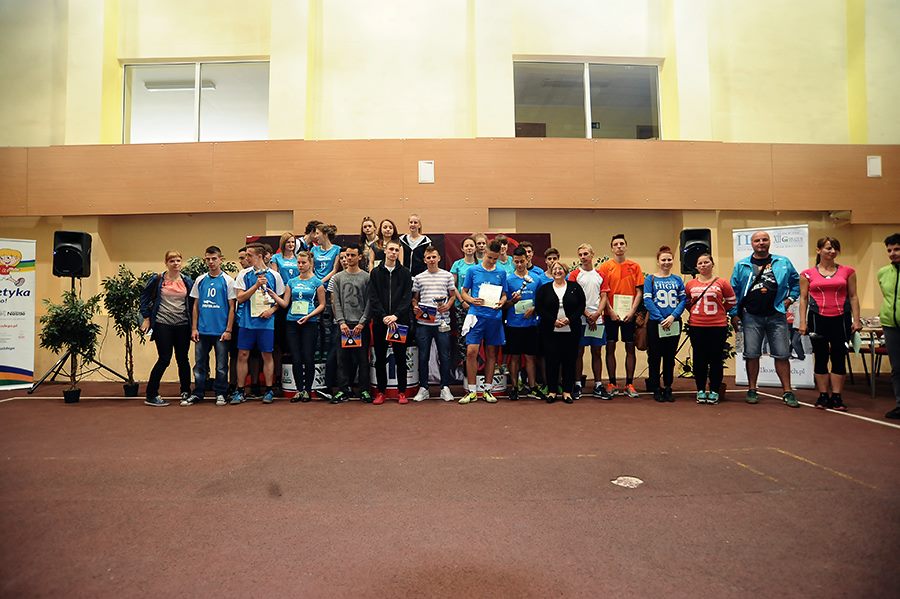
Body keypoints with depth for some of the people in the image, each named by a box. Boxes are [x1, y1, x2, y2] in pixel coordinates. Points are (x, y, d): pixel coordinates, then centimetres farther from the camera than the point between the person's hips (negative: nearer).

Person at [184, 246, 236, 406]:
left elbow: (231, 307, -1)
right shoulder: (200, 280, 9)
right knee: (199, 364, 8)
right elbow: (195, 305, 11)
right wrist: (194, 328, 3)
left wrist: (228, 330, -7)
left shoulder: (227, 280, 0)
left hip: (221, 331, -3)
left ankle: (220, 393, 17)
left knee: (221, 366, 5)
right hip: (202, 331, 3)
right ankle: (197, 393, 19)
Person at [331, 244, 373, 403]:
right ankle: (343, 390, 11)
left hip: (361, 324, -2)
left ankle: (364, 390, 10)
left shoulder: (367, 277, 3)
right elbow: (336, 302, 5)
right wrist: (341, 322, -6)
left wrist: (362, 322, -10)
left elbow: (369, 302, -2)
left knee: (363, 358, 2)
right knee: (343, 357, 3)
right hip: (344, 323, 2)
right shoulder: (338, 277, 10)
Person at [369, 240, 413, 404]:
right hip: (380, 321, 1)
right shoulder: (375, 272, 7)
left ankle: (402, 391, 12)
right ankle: (381, 391, 16)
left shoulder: (405, 273, 6)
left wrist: (396, 315, -15)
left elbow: (407, 297, -3)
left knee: (400, 357, 4)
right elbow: (373, 298, -1)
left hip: (400, 320, -1)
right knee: (380, 358, 6)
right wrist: (384, 316, -13)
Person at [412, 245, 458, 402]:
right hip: (423, 323, 1)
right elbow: (415, 297, 15)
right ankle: (423, 389, 17)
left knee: (444, 356, 3)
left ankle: (445, 388, 15)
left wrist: (448, 306, -8)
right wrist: (415, 306, -5)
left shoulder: (447, 276, 6)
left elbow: (453, 295, 11)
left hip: (442, 322, -1)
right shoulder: (418, 278, 8)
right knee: (423, 356, 6)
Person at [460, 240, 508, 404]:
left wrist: (501, 302, -7)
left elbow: (504, 294, 15)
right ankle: (472, 391, 0)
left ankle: (488, 389, 19)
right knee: (471, 352, -10)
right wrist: (472, 300, -11)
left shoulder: (501, 273, 9)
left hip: (494, 316, 2)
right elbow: (464, 292, 8)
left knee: (491, 353, 8)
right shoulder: (473, 270, 4)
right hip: (476, 315, -2)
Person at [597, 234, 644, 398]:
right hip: (611, 314, -1)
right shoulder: (605, 266, 1)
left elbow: (639, 290, 3)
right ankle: (612, 383, 11)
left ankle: (629, 384, 12)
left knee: (630, 348, 4)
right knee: (610, 347, 2)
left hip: (629, 314, 1)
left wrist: (632, 311, -8)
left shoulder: (634, 266, 6)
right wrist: (611, 312, -10)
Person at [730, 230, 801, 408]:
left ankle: (787, 391, 10)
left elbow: (796, 281, 17)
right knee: (751, 354, 4)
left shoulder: (783, 262, 6)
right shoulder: (741, 265, 4)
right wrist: (734, 314, 1)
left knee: (782, 355, 2)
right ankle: (752, 390, 14)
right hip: (751, 317, 0)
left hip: (776, 316, 0)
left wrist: (790, 299, 4)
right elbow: (733, 291, 5)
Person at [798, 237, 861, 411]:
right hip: (818, 318, -1)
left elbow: (853, 296, 8)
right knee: (821, 357, 5)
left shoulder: (847, 271, 6)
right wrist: (803, 322, -2)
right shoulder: (807, 274, 3)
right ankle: (823, 396, 13)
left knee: (839, 357, 3)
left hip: (841, 318, 1)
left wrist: (856, 320, 2)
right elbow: (803, 299, 4)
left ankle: (837, 397, 10)